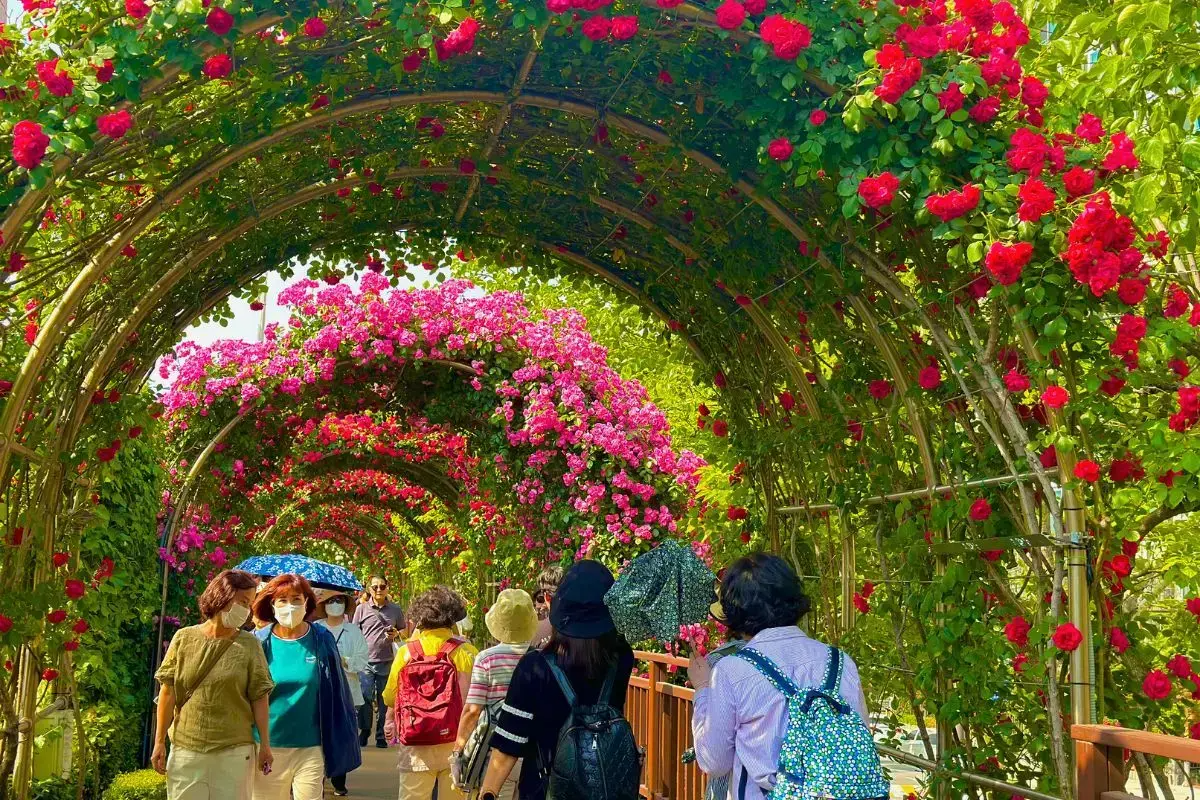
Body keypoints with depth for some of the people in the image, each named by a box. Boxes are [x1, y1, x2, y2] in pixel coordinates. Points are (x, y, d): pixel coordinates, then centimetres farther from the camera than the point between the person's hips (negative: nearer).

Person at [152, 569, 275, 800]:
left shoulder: (249, 645, 2)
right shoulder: (184, 638, 1)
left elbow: (259, 697, 1)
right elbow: (168, 693, 3)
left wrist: (265, 744, -1)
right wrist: (159, 742, 2)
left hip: (234, 751, 0)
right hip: (186, 749, 0)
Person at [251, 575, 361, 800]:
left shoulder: (322, 640, 0)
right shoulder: (259, 642, 0)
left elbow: (337, 694, 5)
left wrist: (340, 746, 4)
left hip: (311, 748, 0)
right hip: (268, 747, 0)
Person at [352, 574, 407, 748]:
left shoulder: (395, 610, 8)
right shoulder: (362, 609, 3)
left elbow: (404, 630, 19)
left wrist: (396, 634, -4)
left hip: (387, 662, 1)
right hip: (366, 661, -1)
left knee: (383, 701, 7)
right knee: (365, 698, -3)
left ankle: (381, 736, 16)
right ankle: (364, 732, 15)